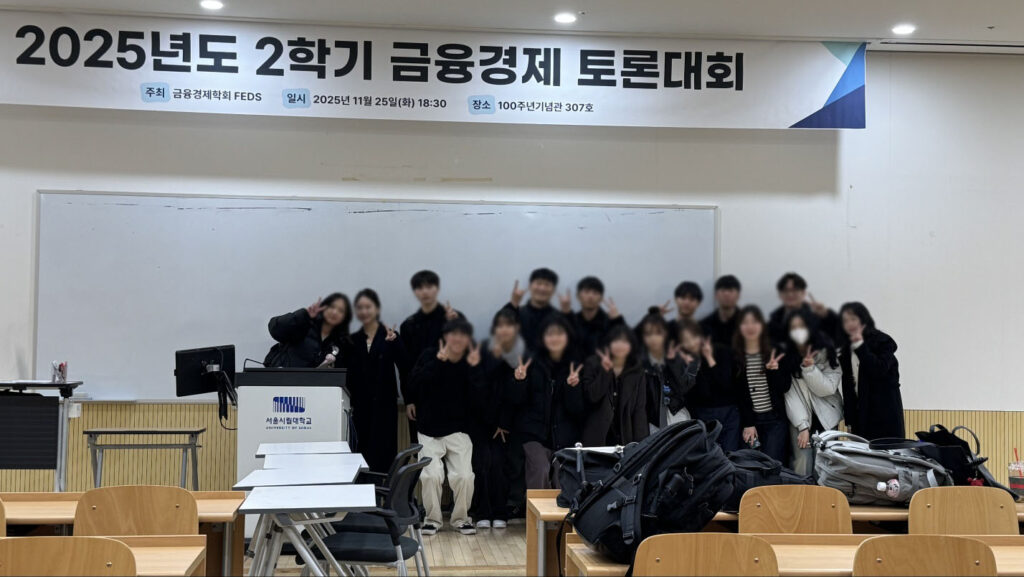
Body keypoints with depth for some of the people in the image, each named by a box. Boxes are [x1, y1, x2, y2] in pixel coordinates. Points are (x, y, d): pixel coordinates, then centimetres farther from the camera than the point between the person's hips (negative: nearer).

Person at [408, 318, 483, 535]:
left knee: (464, 476, -13)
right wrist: (438, 361, -24)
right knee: (431, 475, -16)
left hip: (458, 430, 1)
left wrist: (474, 368, -22)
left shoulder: (472, 363, 1)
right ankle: (432, 518, 8)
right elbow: (415, 384, -19)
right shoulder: (430, 357, -2)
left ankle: (461, 518, 12)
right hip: (430, 430, -1)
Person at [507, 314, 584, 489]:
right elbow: (516, 402, 2)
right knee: (541, 471, -22)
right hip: (533, 433, -1)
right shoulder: (532, 363, 2)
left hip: (565, 437, 1)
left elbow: (578, 410, -1)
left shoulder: (576, 367, 3)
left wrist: (573, 387, -17)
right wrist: (519, 381, -17)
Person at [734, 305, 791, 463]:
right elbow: (735, 393, 2)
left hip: (775, 419, 0)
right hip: (750, 420, 0)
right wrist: (747, 424, -3)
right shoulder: (733, 356, 2)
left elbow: (786, 387, 2)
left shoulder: (775, 352, 4)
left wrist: (774, 371, -17)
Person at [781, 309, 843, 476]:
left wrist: (809, 367, -21)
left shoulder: (826, 351, -4)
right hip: (799, 418, 0)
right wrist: (803, 426, -15)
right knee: (803, 465, -12)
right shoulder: (786, 356, -4)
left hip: (826, 417, 0)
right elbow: (790, 395, -8)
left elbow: (828, 389, -7)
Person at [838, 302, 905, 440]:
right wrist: (849, 419, 10)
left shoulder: (882, 341, -4)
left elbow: (880, 370, -20)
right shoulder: (846, 348, 12)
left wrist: (860, 346, -19)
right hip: (860, 412, 5)